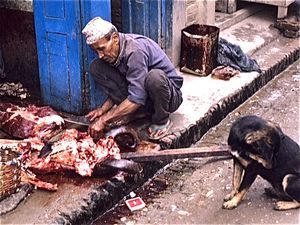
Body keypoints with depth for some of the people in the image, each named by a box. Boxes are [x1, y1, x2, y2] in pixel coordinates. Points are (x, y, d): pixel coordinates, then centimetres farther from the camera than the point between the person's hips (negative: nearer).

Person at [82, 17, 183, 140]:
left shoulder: (135, 50, -29)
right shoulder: (111, 52, -4)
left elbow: (137, 98, -33)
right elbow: (116, 91, 9)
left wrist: (104, 119, -30)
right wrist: (102, 109, -9)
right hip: (138, 92, 7)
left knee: (155, 76, -43)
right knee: (95, 67, -7)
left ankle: (162, 120, -12)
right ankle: (136, 112, 0)